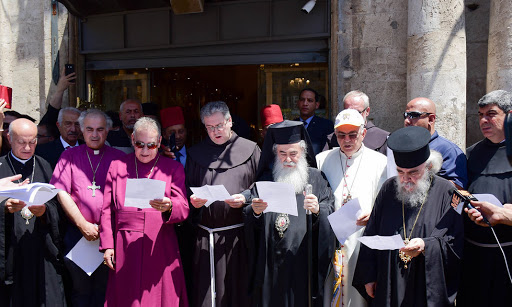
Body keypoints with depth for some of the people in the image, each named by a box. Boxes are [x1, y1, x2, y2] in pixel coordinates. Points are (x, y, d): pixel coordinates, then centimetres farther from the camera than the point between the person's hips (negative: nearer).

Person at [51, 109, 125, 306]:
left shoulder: (118, 157, 5)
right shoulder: (69, 155, 7)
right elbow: (61, 192, -1)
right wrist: (83, 224, -9)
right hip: (76, 232, 1)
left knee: (104, 290, 7)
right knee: (79, 291, 9)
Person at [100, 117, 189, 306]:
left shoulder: (173, 168, 8)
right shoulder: (117, 166, 11)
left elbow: (183, 208, -2)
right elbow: (107, 210, 9)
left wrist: (168, 207, -24)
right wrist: (107, 246, 1)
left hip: (160, 248, -1)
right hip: (125, 248, 1)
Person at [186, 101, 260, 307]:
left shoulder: (250, 150, 4)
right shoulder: (196, 153, 12)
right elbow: (186, 190, 13)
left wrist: (245, 200, -15)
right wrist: (192, 201, -7)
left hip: (238, 236, -2)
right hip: (203, 237, 2)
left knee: (238, 289, 3)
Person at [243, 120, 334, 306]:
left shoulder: (316, 179, 5)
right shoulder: (266, 180, 10)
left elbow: (331, 215, -4)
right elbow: (251, 224, 5)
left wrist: (318, 210, -25)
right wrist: (255, 212, -17)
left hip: (304, 262, -2)